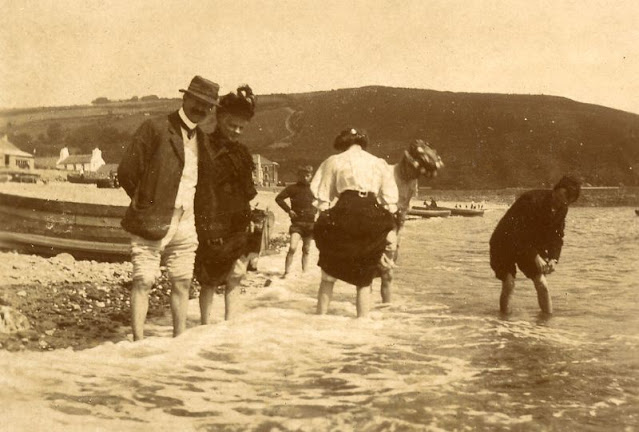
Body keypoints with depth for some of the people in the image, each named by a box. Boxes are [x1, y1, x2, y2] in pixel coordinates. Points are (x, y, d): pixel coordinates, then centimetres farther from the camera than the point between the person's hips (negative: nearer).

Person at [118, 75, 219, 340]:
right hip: (151, 222, -6)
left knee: (182, 283, 8)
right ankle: (138, 343, 0)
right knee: (143, 282, -4)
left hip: (185, 224, 6)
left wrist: (189, 210, 14)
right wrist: (147, 203, 1)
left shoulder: (201, 139, 13)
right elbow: (126, 173, -7)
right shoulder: (155, 128, -6)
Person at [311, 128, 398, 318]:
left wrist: (324, 223, 11)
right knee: (364, 278, 12)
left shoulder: (334, 161, 14)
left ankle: (320, 316, 11)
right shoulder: (380, 163, 20)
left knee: (329, 274, 12)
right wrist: (390, 230, 16)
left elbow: (323, 197, 8)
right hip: (373, 216, 2)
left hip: (345, 212, -2)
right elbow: (390, 201, 15)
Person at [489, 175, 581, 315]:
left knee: (542, 284, -3)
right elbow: (517, 234, -31)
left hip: (530, 245, 6)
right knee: (509, 284, -15)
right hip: (505, 243, -6)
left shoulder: (562, 209, -6)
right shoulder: (532, 200, -30)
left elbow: (557, 236, -2)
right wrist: (535, 257, -35)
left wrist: (553, 259, -21)